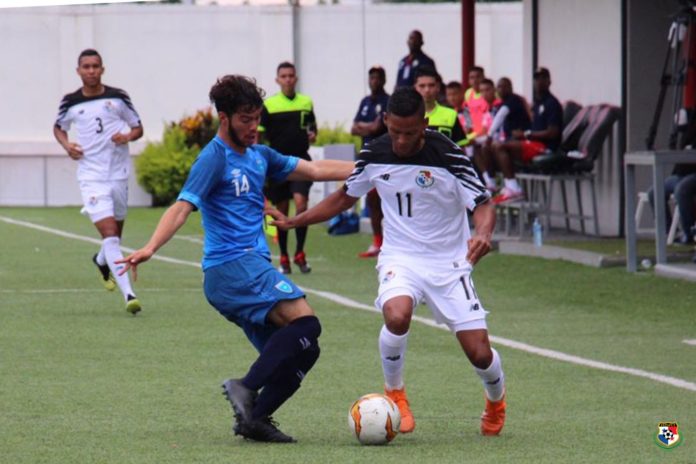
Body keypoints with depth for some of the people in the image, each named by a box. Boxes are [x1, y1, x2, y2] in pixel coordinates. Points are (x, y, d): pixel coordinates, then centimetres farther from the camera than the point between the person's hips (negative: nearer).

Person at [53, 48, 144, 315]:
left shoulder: (118, 98, 0)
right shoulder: (70, 103, 1)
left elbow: (138, 128, 10)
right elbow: (58, 127, 19)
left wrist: (127, 136, -12)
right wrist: (67, 145, -1)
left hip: (119, 173, 2)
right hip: (91, 177, -2)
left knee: (116, 233, 16)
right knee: (109, 233, -16)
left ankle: (102, 261, 52)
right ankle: (128, 294, -23)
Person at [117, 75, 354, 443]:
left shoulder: (259, 156, 18)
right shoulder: (214, 158, -7)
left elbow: (314, 170, 24)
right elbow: (182, 208, -18)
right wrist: (150, 248, -32)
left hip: (251, 268, 9)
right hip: (232, 265, -9)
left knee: (301, 351, 2)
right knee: (304, 322, -23)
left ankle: (254, 417, -4)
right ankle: (247, 387, -25)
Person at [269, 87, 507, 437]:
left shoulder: (448, 155, -16)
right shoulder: (374, 155, -4)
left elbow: (483, 205, -14)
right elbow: (345, 197, 14)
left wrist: (482, 234, -37)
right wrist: (294, 221, 11)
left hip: (449, 263, -1)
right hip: (401, 257, 1)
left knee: (479, 353, -6)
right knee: (397, 315, -33)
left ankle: (496, 402, 32)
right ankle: (394, 394, -5)